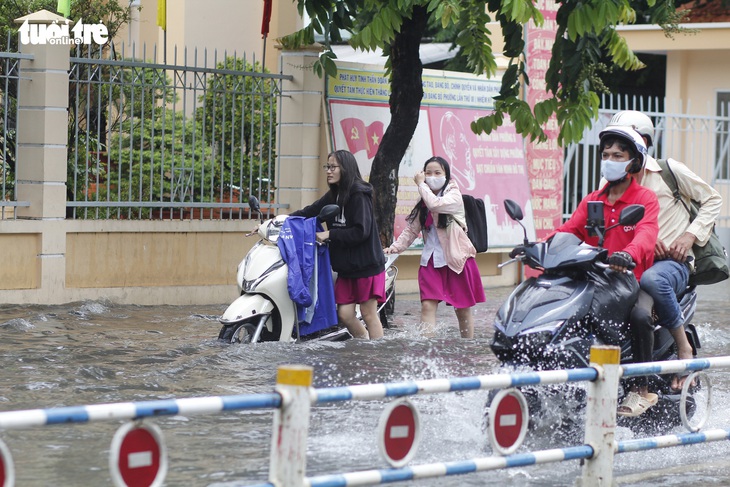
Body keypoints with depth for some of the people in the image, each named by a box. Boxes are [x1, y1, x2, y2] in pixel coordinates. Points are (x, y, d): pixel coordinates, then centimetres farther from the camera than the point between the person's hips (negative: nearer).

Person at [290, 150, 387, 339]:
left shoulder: (359, 195, -13)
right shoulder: (334, 196, 12)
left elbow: (361, 231, -20)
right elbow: (309, 213, 9)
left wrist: (330, 235, -19)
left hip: (366, 265, -8)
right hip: (345, 266, 8)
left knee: (368, 314, -3)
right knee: (344, 314, 4)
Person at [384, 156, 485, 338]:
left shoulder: (454, 196, -6)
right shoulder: (423, 204, 11)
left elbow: (435, 204, -26)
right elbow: (411, 229, 9)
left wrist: (421, 185, -13)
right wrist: (396, 246, -6)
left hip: (457, 259, -4)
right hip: (432, 260, 4)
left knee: (463, 309, 7)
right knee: (428, 305, -13)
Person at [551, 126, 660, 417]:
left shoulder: (645, 199, 0)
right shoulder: (593, 201, 19)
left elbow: (646, 233, -20)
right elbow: (569, 230, 5)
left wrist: (629, 254, -43)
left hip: (632, 279, -5)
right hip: (593, 278, 5)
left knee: (640, 314, -35)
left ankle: (642, 389, -23)